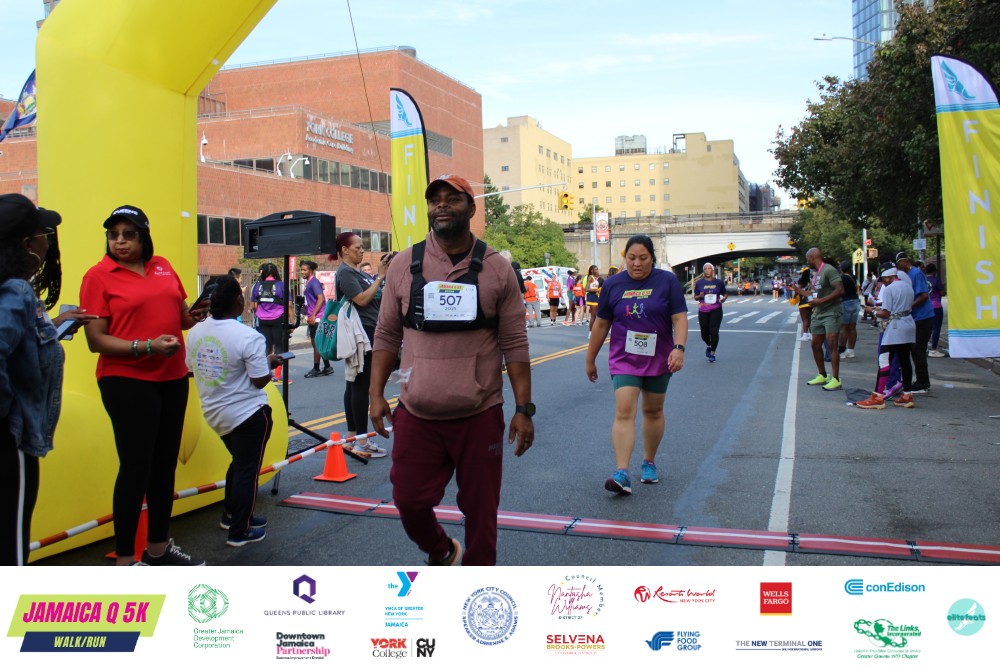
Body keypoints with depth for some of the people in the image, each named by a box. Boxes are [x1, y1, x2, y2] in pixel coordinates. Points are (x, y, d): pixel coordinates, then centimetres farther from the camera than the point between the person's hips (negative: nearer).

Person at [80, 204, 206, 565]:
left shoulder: (162, 267, 8)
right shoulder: (98, 276, -6)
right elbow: (96, 340, -11)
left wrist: (194, 316, -1)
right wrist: (147, 346, -22)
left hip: (172, 378, 6)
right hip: (127, 382, -5)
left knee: (165, 464, 14)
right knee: (136, 467, -1)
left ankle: (159, 547, 29)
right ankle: (125, 559, 13)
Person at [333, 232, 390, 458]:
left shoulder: (359, 272, 17)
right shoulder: (345, 272, -10)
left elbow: (379, 296, 17)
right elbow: (362, 299, -20)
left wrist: (385, 272, 6)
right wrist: (380, 276, -13)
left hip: (368, 332, 10)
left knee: (354, 385, 12)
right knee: (361, 386, -8)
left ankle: (352, 436, 18)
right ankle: (361, 442, -5)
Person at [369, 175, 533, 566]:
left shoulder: (496, 269, -2)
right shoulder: (404, 265, 3)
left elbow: (514, 344, -1)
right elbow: (387, 335, 9)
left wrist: (523, 409, -5)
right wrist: (376, 394, 3)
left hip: (479, 415, -1)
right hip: (416, 415, 2)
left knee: (480, 509, 9)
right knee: (409, 500, 8)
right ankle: (441, 552, 40)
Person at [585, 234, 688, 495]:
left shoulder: (667, 281, -3)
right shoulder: (613, 285, 1)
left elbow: (679, 318, -7)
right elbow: (601, 324, 7)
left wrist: (679, 348, -22)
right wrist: (590, 359, 11)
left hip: (658, 360, 1)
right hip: (624, 359, 0)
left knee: (653, 412, 14)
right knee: (624, 412, -14)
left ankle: (649, 462, 33)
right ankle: (621, 474, -20)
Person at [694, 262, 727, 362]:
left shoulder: (719, 282, 3)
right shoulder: (699, 282, 2)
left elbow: (725, 294, 13)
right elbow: (695, 297, 7)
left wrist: (724, 298, -9)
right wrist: (700, 296, -15)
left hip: (716, 310, -1)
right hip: (703, 311, 1)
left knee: (714, 331, -10)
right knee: (704, 333, 6)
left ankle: (712, 353, 5)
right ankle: (709, 346, 40)